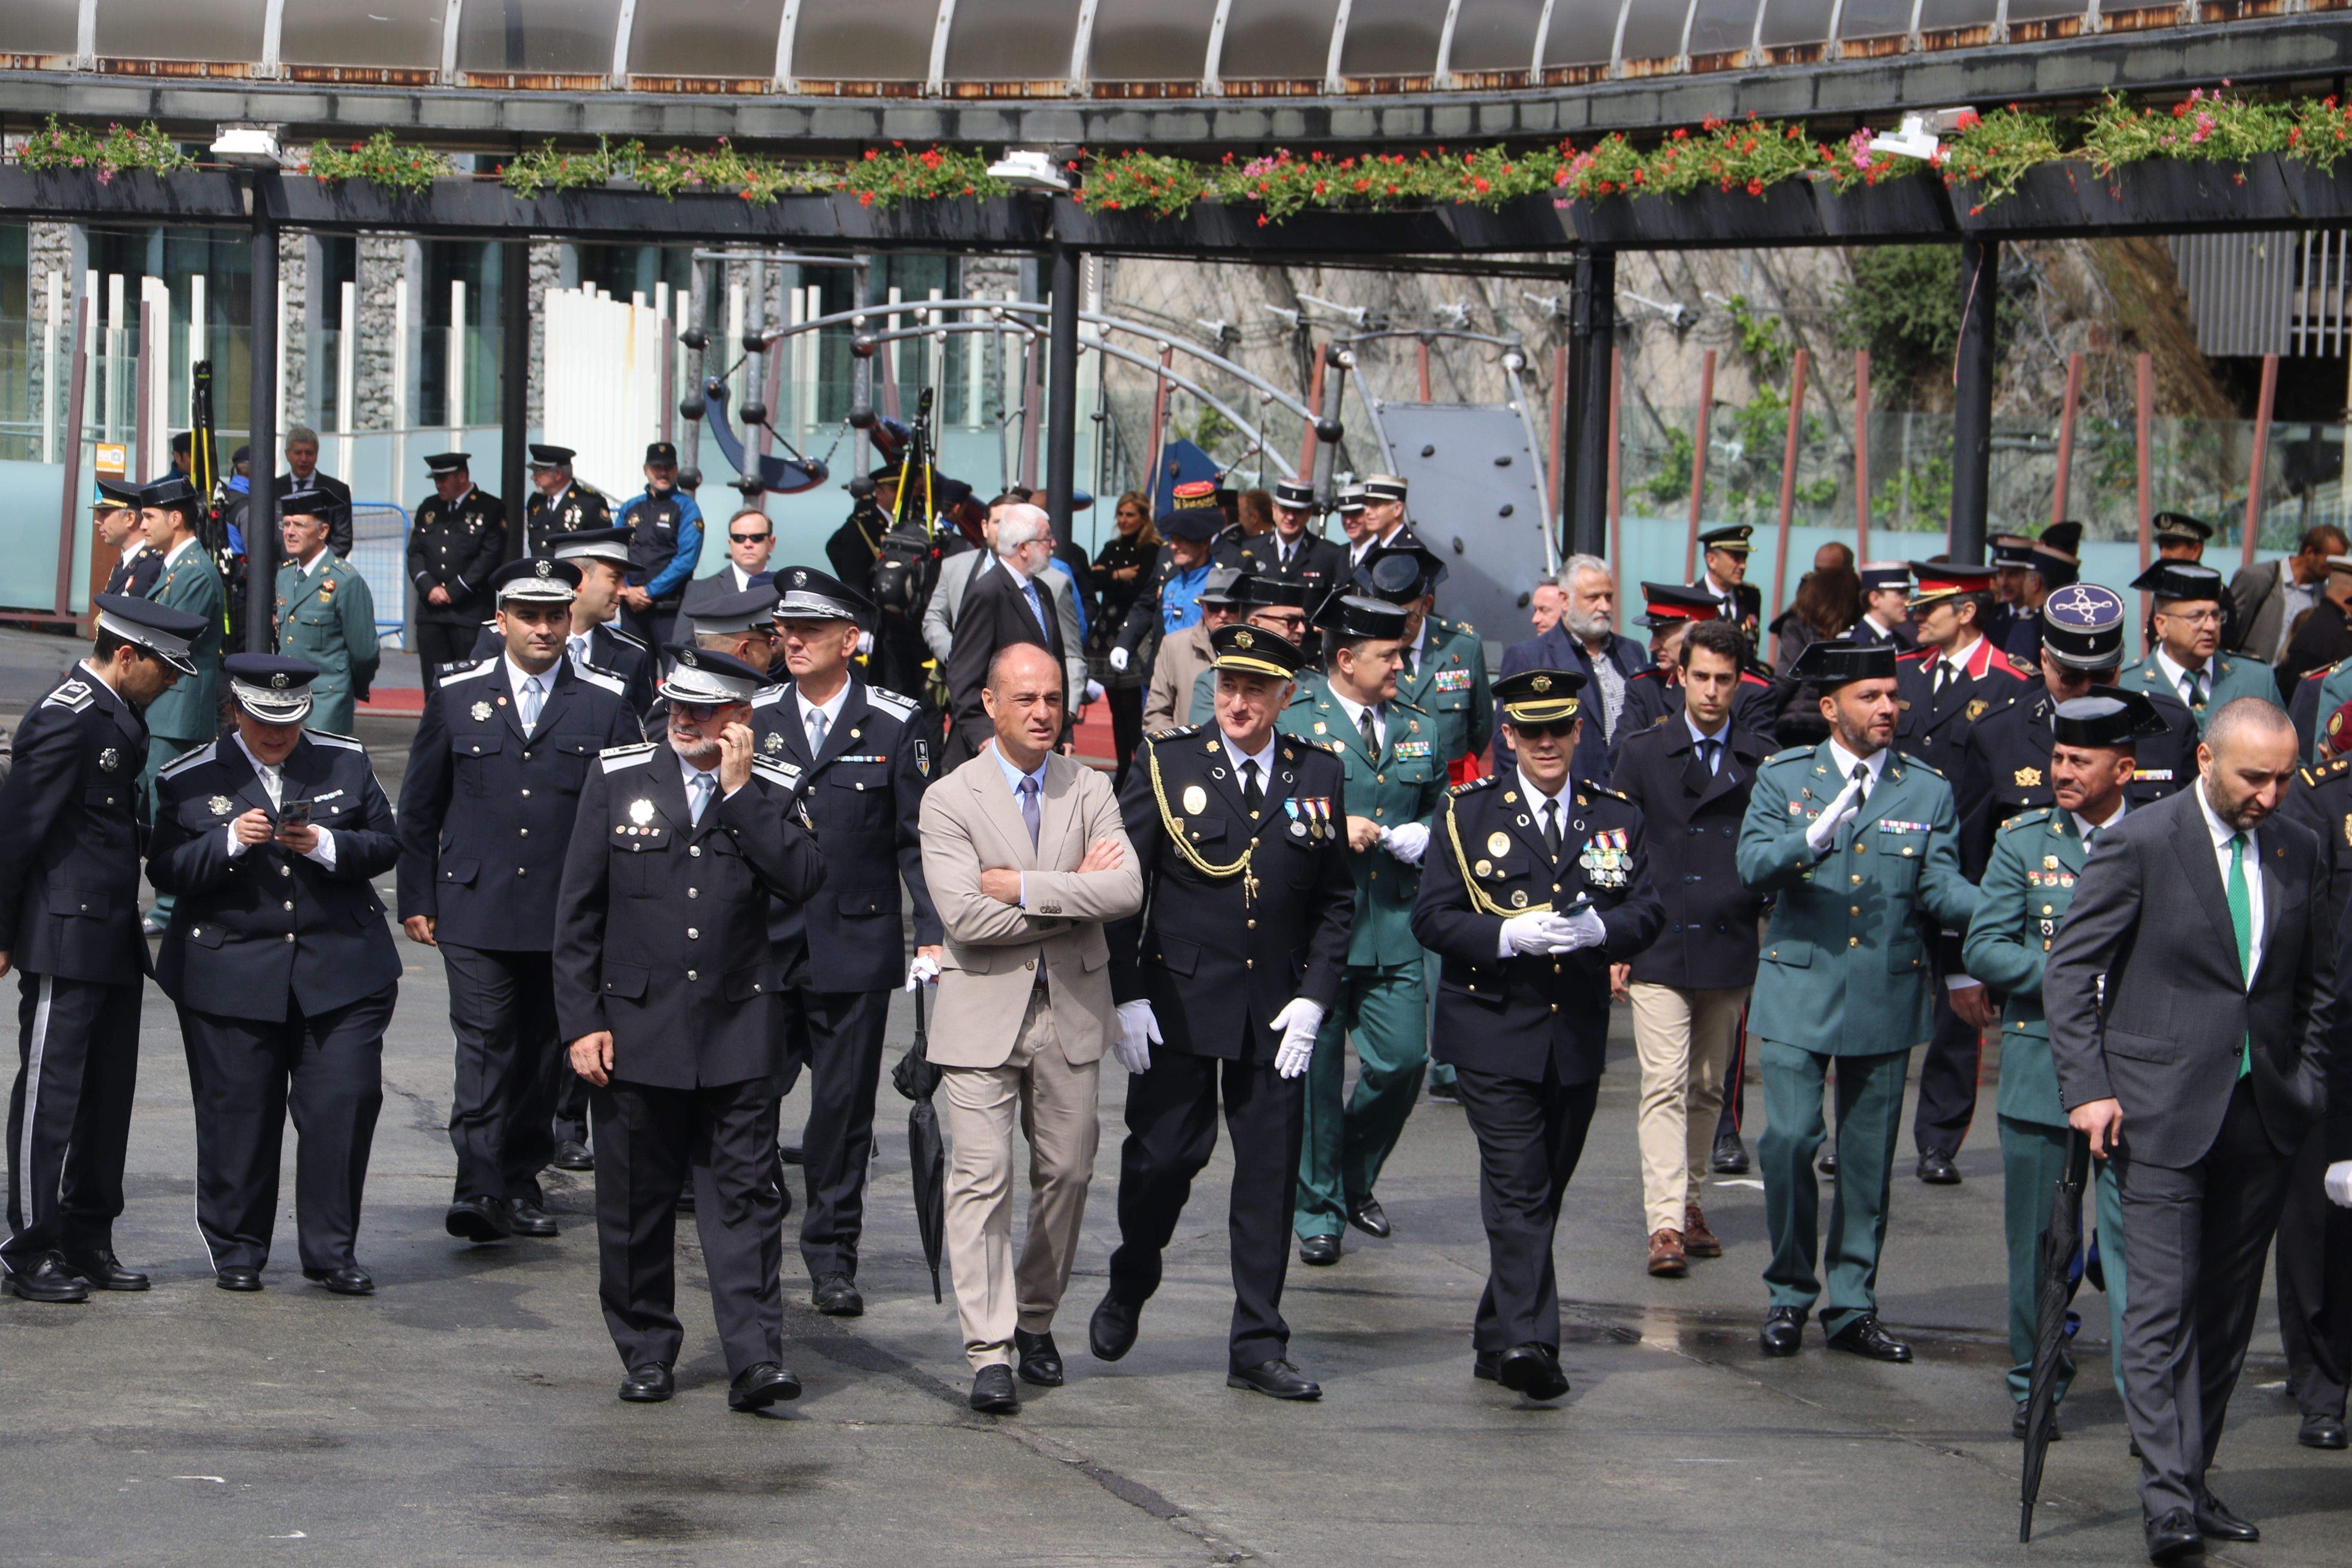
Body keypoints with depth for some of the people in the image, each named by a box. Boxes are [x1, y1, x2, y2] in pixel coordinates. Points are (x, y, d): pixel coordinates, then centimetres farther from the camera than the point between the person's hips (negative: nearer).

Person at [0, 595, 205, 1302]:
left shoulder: (117, 715, 14)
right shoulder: (66, 720, -16)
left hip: (113, 942, 9)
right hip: (65, 944, -9)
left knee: (109, 1094, 11)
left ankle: (88, 1243, 18)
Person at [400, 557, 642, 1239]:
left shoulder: (606, 702, 3)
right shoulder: (456, 695, 5)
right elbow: (420, 805, 10)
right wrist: (417, 899, 7)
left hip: (570, 918, 1)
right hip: (475, 910, -1)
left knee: (543, 1052, 8)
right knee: (483, 1047, -9)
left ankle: (521, 1180, 20)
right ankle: (478, 1190, -15)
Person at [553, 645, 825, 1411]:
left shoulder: (772, 793, 4)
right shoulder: (617, 778, 3)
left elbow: (802, 881, -14)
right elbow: (578, 909, 3)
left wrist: (739, 791, -13)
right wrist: (580, 1020, -2)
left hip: (737, 1030, -1)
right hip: (633, 1025, 1)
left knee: (744, 1196, -5)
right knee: (636, 1203, 6)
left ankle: (755, 1358, -7)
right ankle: (646, 1354, 18)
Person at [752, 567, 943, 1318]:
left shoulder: (896, 725, 1)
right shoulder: (752, 719, 6)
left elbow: (918, 839, 1)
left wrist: (933, 934, -7)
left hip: (856, 946, -1)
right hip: (761, 944, 1)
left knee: (844, 1106, 3)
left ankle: (832, 1255, 15)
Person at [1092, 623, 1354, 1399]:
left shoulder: (1318, 776, 6)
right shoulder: (1166, 763, -1)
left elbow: (1336, 900, 10)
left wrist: (1314, 998, -1)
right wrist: (1128, 995, -7)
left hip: (1276, 1010, 2)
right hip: (1177, 1001, -2)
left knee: (1270, 1173, 2)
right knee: (1163, 1155, -2)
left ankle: (1258, 1347, 9)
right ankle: (1129, 1287, 26)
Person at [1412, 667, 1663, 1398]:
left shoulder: (1616, 817, 9)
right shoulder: (1470, 813, 1)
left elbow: (1648, 913, 4)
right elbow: (1432, 917, -3)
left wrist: (1597, 928, -18)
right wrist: (1508, 935, -20)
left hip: (1577, 1036, 4)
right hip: (1494, 1034, -4)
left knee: (1545, 1193, 10)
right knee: (1518, 1190, -14)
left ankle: (1496, 1341, 21)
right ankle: (1527, 1339, -22)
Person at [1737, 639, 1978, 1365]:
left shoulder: (1928, 791, 6)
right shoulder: (1784, 778, 2)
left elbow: (1940, 887, -4)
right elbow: (1752, 865, -11)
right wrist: (1815, 837, -30)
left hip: (1886, 996, 2)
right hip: (1800, 988, -2)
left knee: (1868, 1157, 7)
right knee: (1789, 1141, -10)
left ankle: (1853, 1307, 17)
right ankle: (1789, 1297, 7)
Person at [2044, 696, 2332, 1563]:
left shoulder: (2298, 852, 8)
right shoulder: (2139, 844, -6)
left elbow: (2317, 980, 18)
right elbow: (2070, 970, -4)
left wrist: (2306, 1085, 8)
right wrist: (2087, 1087, -10)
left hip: (2263, 1114, 5)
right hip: (2162, 1109, -5)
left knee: (2227, 1308, 8)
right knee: (2161, 1305, -10)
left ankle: (2194, 1481, 17)